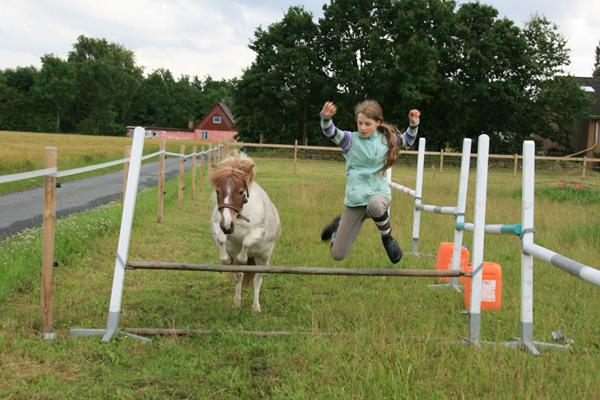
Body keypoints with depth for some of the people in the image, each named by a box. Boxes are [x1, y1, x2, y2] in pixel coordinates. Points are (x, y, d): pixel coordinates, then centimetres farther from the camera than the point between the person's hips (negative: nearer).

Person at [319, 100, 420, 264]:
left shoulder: (386, 138, 3)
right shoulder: (351, 139, -6)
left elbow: (407, 141, 22)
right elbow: (330, 132, -25)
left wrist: (413, 124, 3)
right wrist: (326, 117, -46)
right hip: (355, 198, 0)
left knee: (375, 205, -43)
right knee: (337, 255, 1)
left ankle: (387, 237, -11)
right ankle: (339, 226, 37)